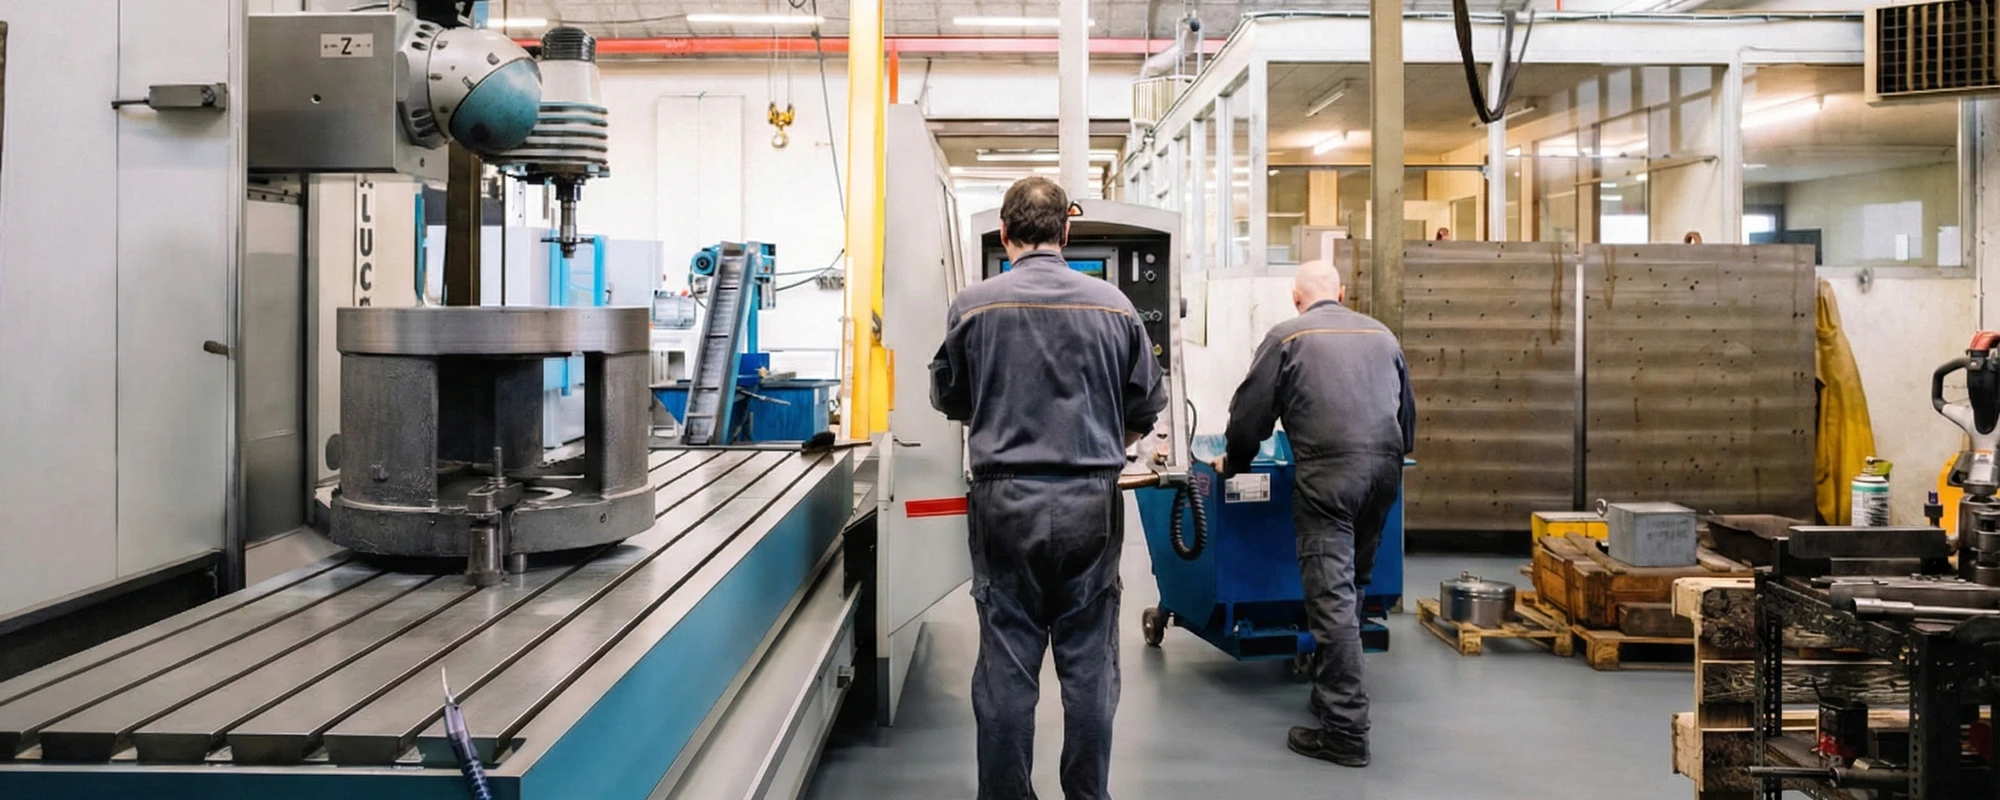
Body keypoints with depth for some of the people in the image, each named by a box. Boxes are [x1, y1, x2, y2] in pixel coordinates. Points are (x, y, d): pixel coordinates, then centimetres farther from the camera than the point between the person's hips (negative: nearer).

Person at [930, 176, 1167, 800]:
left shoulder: (974, 306, -5)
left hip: (1005, 498, -1)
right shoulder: (1113, 305, -1)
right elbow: (1147, 406, 8)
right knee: (1089, 662, 9)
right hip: (1091, 500, 1)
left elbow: (948, 399, 9)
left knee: (1006, 661, 6)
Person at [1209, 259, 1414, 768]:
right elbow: (1408, 412, 29)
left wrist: (1233, 463, 21)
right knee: (1354, 584, 19)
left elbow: (1251, 412, 5)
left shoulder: (1287, 336, 6)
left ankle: (1346, 731, -4)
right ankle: (1332, 694, 28)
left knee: (1331, 597, -4)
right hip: (1385, 469, 6)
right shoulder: (1381, 335, 21)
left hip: (1329, 473, -6)